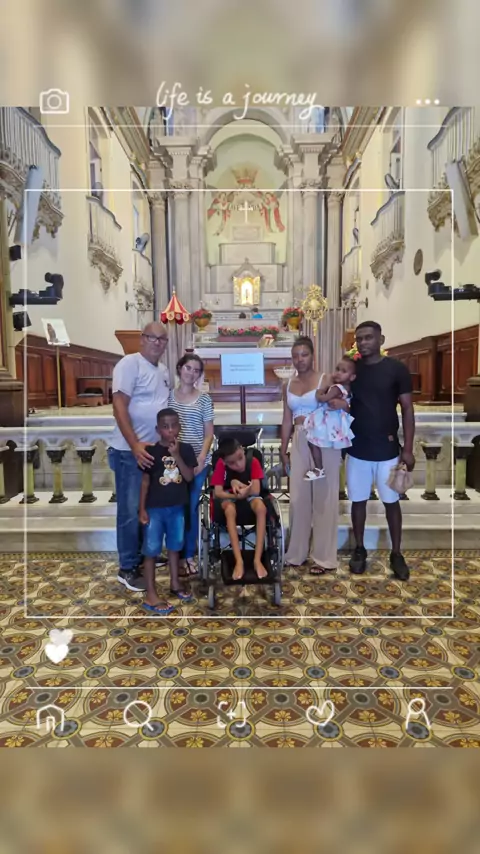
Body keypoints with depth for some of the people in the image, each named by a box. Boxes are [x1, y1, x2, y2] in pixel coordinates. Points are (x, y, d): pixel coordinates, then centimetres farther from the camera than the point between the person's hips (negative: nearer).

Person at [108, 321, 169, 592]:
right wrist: (135, 445, -24)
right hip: (130, 451, -7)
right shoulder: (130, 363, -10)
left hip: (155, 449, 8)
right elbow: (119, 406, -17)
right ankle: (127, 568, 14)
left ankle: (143, 555, 32)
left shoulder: (164, 370, 13)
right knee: (131, 511, 1)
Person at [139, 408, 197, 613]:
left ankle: (175, 585, 34)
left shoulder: (185, 449, -2)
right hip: (155, 508, -3)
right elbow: (145, 481, -6)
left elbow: (189, 477, -8)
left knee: (174, 546, 17)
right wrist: (142, 509, -7)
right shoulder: (151, 451, -9)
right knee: (151, 550, 2)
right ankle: (151, 596, 11)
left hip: (177, 507, 3)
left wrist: (176, 456, -19)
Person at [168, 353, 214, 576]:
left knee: (191, 508, 7)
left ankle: (189, 555, 20)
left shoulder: (204, 399, 2)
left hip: (197, 461, 0)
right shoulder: (168, 396, 4)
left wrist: (202, 458, -9)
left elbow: (209, 434, 2)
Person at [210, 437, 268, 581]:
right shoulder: (221, 465, -18)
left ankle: (257, 560, -30)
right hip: (229, 497, 0)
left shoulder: (253, 462, -18)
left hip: (250, 495, 0)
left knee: (261, 507, -36)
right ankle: (239, 561, -34)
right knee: (230, 509, -38)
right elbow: (218, 492, -20)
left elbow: (256, 490, -21)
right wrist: (237, 495, -34)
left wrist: (236, 482, -30)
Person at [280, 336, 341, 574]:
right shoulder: (289, 385, 12)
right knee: (298, 498, 9)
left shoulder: (325, 380, -4)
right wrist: (283, 451, 10)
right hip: (299, 443, 5)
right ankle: (297, 553, 23)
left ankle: (325, 557, 12)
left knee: (324, 498, 2)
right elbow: (287, 420, 12)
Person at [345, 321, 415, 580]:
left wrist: (408, 448, -7)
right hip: (357, 449, 2)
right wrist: (336, 400, -16)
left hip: (387, 450, -2)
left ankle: (396, 553, 25)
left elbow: (407, 409, -3)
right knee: (358, 501, 11)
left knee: (391, 502, 9)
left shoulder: (397, 369, -5)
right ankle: (359, 549, 28)